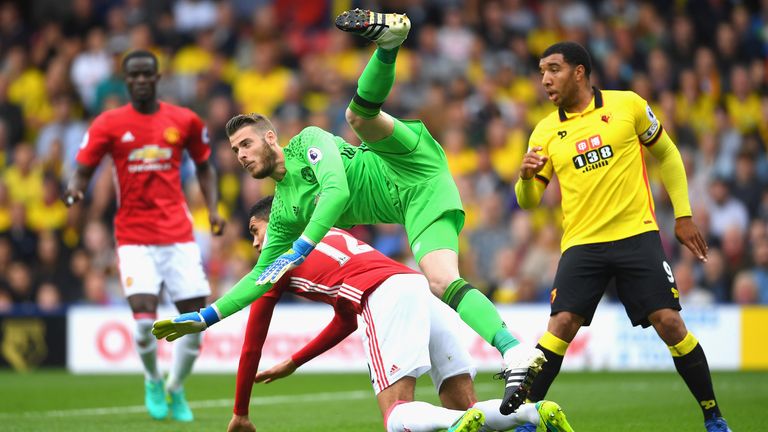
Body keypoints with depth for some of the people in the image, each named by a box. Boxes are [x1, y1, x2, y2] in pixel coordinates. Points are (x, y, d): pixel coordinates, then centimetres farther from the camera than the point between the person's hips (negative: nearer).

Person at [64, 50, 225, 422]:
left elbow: (204, 166, 18)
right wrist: (74, 190, -23)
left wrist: (213, 209, 3)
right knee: (144, 318, -17)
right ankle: (153, 381, 14)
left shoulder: (184, 121, 5)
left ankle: (176, 389, 25)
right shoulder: (108, 124, 0)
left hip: (178, 235, 2)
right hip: (134, 236, -2)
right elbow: (83, 170, 0)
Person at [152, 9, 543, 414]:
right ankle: (516, 355, -43)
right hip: (419, 211, 5)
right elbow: (263, 275, 20)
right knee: (440, 281, -24)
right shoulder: (283, 212, 18)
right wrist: (204, 318, 15)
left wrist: (300, 250, -24)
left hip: (420, 173, -5)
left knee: (357, 113, -23)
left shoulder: (308, 141, 0)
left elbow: (337, 191, -17)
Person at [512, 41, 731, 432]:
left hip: (637, 235, -2)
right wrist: (526, 177, -16)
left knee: (668, 322, -9)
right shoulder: (545, 132, 7)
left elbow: (667, 154, 12)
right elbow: (528, 201, 7)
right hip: (582, 243, 2)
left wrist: (683, 215, 8)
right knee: (561, 324, -15)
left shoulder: (628, 105, 1)